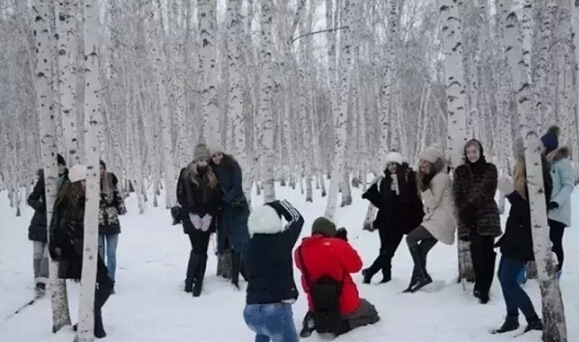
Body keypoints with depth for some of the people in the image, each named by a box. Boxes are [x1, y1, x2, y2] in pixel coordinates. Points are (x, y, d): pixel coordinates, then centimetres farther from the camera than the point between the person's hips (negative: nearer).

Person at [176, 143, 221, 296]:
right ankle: (189, 281, 5)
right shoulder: (186, 174, 1)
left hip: (207, 219, 3)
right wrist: (192, 214, -11)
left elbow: (217, 198, 6)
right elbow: (181, 196, -3)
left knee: (202, 251, 2)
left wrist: (209, 215, -7)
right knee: (197, 250, -10)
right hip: (192, 218, -3)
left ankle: (198, 284, 9)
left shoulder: (212, 176, 9)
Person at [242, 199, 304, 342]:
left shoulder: (248, 247, 3)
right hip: (276, 310, -6)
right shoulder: (281, 241, -8)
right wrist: (278, 205, 23)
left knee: (263, 330, 39)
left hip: (251, 312, 6)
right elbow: (297, 218, 9)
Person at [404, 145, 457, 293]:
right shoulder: (434, 177, 17)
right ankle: (415, 282, 3)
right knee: (421, 250, 4)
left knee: (411, 239, -11)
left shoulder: (441, 177, -14)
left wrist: (424, 186, -25)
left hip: (442, 219, -9)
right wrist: (427, 216, 11)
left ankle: (423, 276, -8)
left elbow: (433, 202, -18)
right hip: (436, 219, 9)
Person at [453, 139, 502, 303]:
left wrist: (472, 205, -18)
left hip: (487, 216, -1)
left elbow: (487, 192, -9)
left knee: (487, 252, -3)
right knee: (477, 249, -12)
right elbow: (457, 195, 4)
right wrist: (465, 210, -12)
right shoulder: (460, 171, 10)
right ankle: (482, 286, -2)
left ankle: (483, 288, 4)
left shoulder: (490, 169, 3)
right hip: (469, 218, 1)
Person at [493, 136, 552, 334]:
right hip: (516, 234, 9)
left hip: (524, 238, -9)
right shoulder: (526, 173, 7)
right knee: (503, 276, 14)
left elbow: (530, 212, -25)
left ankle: (535, 321, 4)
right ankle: (512, 319, 26)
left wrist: (510, 194, -27)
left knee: (509, 280, -6)